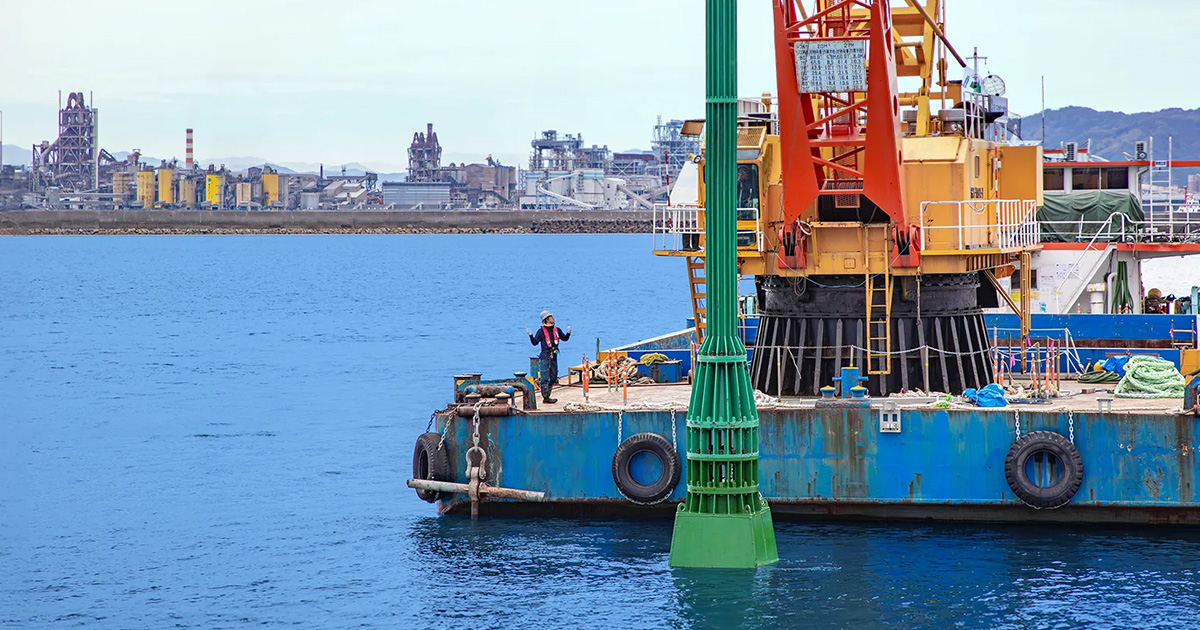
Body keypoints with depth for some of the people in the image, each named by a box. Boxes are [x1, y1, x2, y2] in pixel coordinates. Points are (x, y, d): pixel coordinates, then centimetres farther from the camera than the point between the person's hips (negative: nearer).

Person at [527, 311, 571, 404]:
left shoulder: (557, 330, 11)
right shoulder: (541, 331, -4)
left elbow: (564, 338, 18)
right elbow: (535, 342, -6)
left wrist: (568, 333, 1)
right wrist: (531, 336, -21)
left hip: (553, 356, 6)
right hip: (544, 356, -6)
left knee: (553, 377, 8)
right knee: (545, 377, -8)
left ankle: (546, 396, 17)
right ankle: (545, 397, -7)